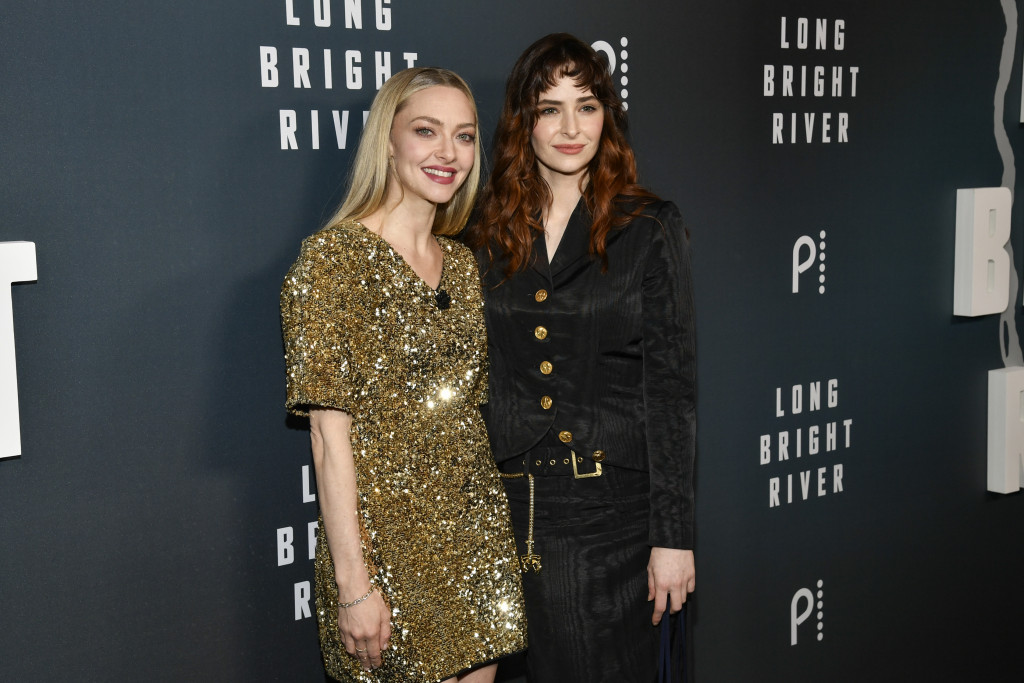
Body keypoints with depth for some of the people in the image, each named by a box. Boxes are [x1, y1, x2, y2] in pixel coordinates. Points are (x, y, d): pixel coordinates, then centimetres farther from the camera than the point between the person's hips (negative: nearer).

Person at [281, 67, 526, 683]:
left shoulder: (463, 264, 8)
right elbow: (330, 432, -16)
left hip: (476, 533, 6)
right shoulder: (333, 257, -12)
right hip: (385, 535, -6)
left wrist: (490, 530, 8)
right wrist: (354, 584, -18)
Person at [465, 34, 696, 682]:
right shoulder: (490, 234, 7)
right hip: (515, 503, 3)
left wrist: (674, 533, -10)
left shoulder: (649, 228, -3)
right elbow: (479, 380, 10)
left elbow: (670, 386, -6)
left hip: (614, 506, -3)